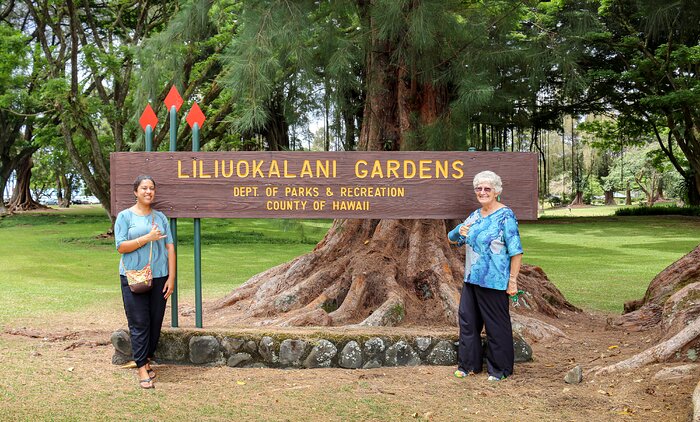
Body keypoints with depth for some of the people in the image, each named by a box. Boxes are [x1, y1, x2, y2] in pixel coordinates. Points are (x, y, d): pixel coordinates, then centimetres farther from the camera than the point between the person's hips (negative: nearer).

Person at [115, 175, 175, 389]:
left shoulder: (160, 217, 10)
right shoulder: (125, 216, 1)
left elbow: (170, 247, 7)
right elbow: (121, 246, -7)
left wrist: (171, 277, 1)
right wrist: (148, 238, -15)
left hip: (159, 277, 4)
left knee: (156, 322, 6)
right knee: (139, 324, -5)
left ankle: (147, 360, 20)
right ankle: (142, 368, -1)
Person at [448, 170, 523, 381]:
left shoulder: (505, 216, -11)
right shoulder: (475, 215, 11)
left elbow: (516, 251, -14)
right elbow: (452, 239, 18)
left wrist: (512, 280, -16)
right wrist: (459, 232, -5)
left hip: (494, 282, -7)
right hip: (471, 278, 8)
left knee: (496, 325, 3)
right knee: (468, 320, 12)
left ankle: (500, 369, 17)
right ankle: (469, 364, 25)